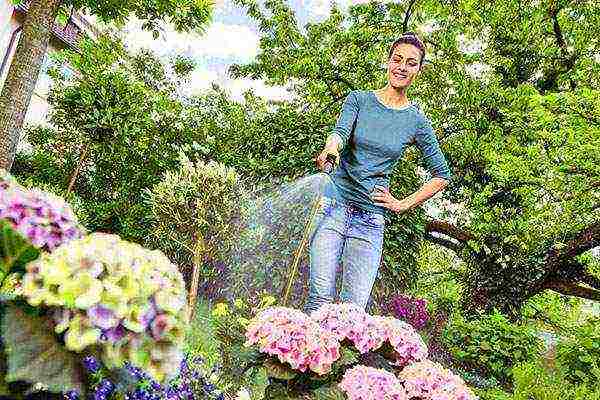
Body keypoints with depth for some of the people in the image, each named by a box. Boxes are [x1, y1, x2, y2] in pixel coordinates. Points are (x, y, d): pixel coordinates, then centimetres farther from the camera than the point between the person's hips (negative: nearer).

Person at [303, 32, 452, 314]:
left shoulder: (417, 122, 9)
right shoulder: (359, 99, 8)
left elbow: (442, 175, 15)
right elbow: (341, 132, -12)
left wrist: (404, 204, 6)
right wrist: (330, 148, -36)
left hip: (371, 218, 1)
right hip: (334, 204, -1)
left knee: (354, 308, -5)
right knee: (320, 297, -9)